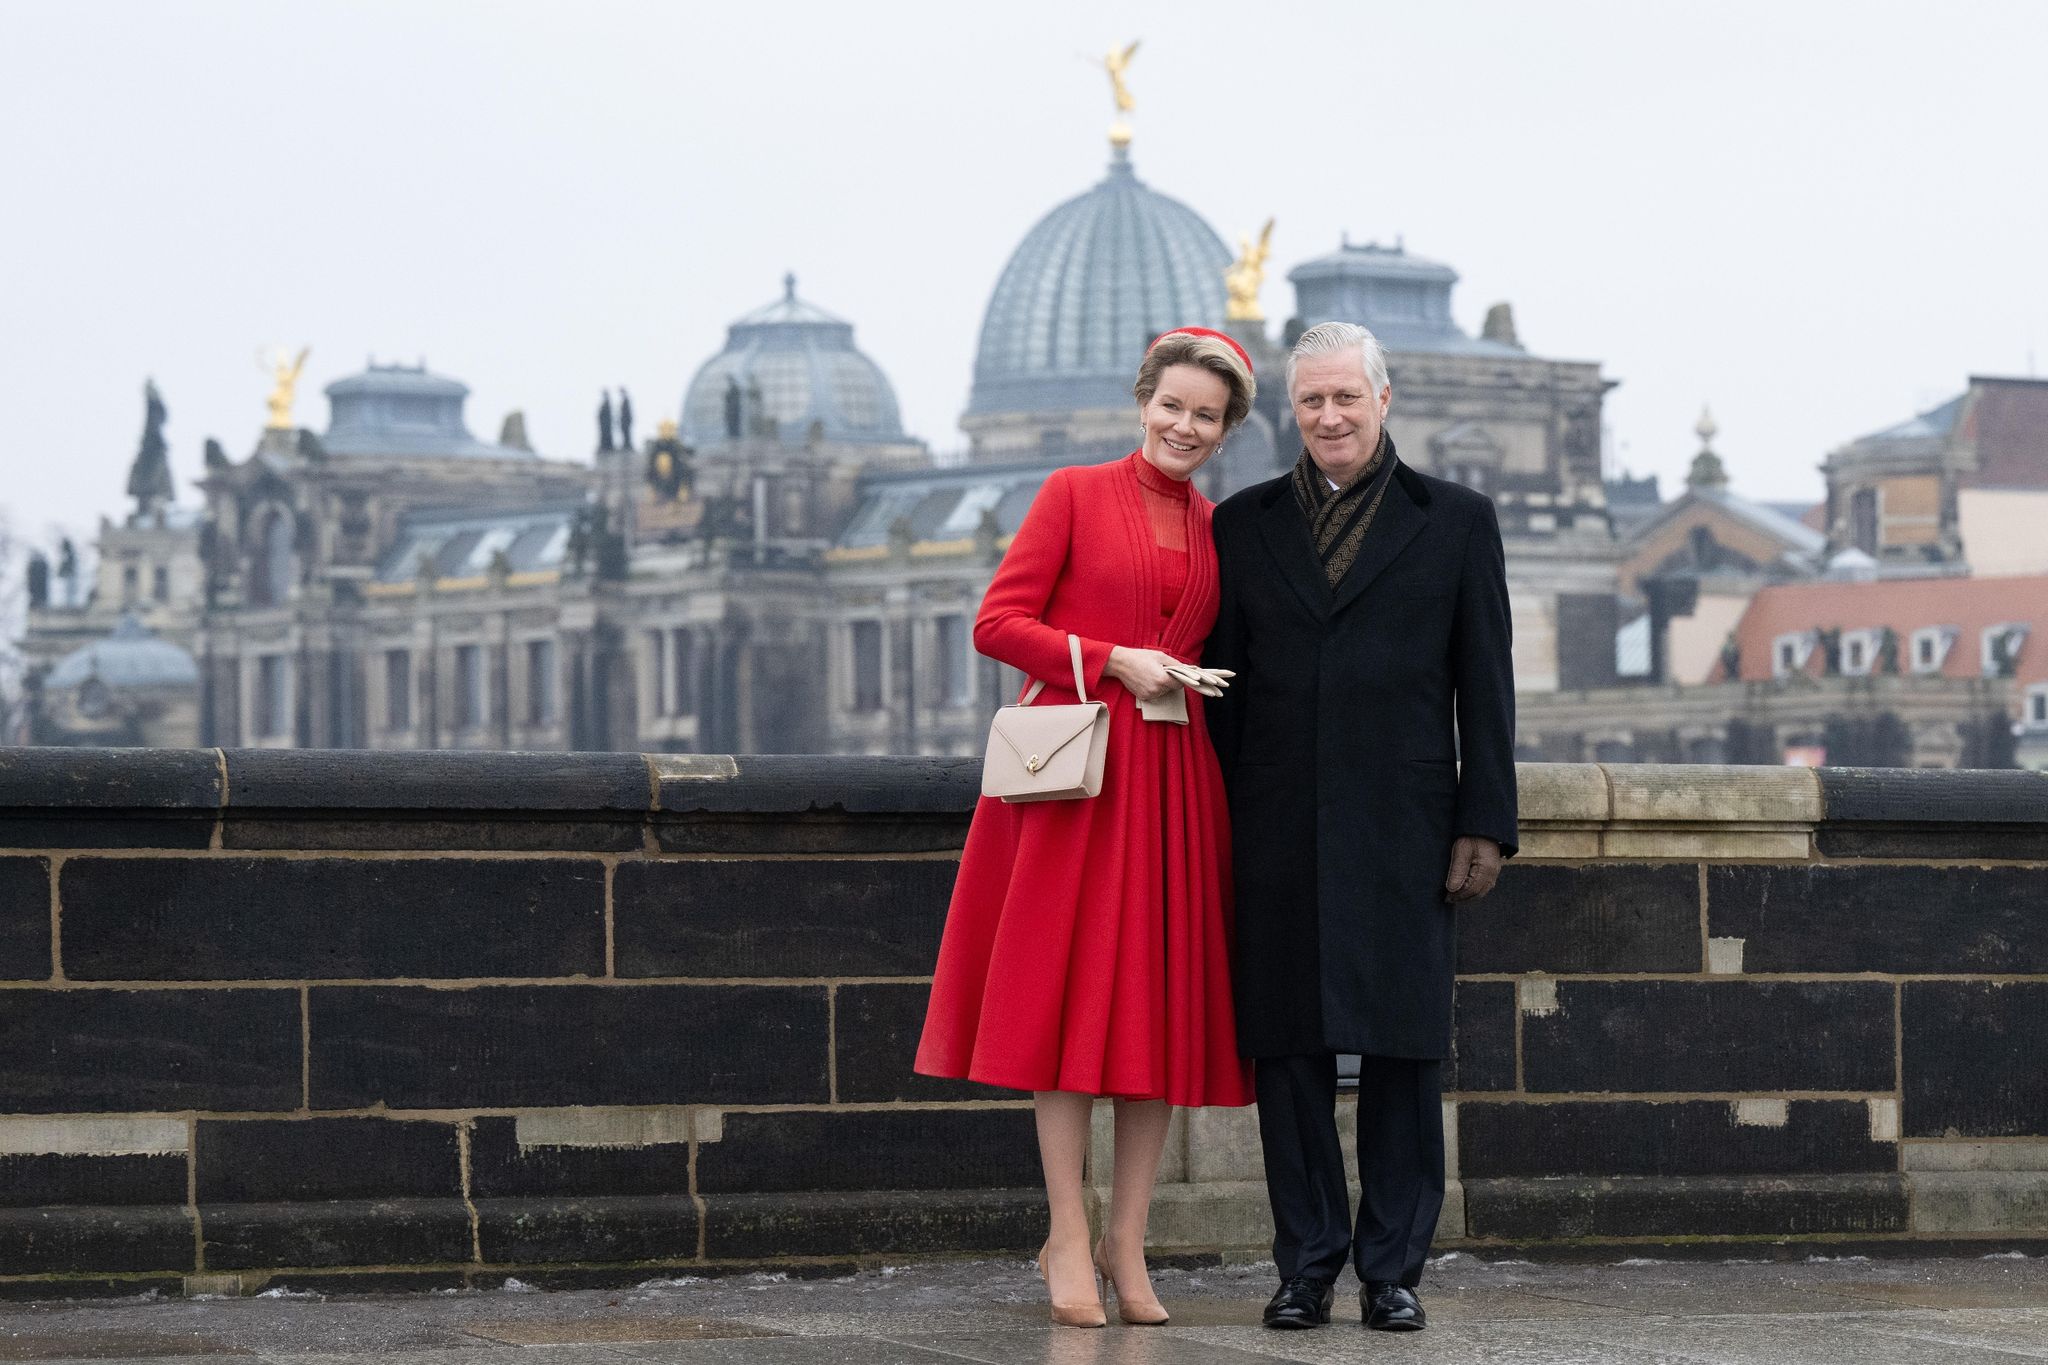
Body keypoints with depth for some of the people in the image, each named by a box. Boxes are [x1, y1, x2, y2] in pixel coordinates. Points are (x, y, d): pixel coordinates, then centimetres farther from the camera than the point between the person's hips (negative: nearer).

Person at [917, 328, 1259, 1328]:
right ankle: (1067, 1241, 0)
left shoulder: (1217, 530, 15)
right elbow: (998, 623, -4)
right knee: (1071, 992, -4)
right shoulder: (1075, 495, 1)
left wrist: (1195, 684, 5)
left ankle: (1125, 1242, 8)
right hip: (1080, 769, -5)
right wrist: (1114, 663, -11)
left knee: (1164, 1004, 2)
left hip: (1175, 781, 5)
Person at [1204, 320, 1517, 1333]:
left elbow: (1485, 683, 6)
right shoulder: (1243, 524, 12)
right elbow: (1221, 686, 11)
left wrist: (1484, 825, -1)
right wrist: (1211, 829, 4)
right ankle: (1307, 1264, 9)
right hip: (1279, 832, 1)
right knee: (1289, 1049, 2)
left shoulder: (1457, 521, 8)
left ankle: (1393, 1266, 7)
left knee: (1404, 1049, 0)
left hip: (1402, 830, -1)